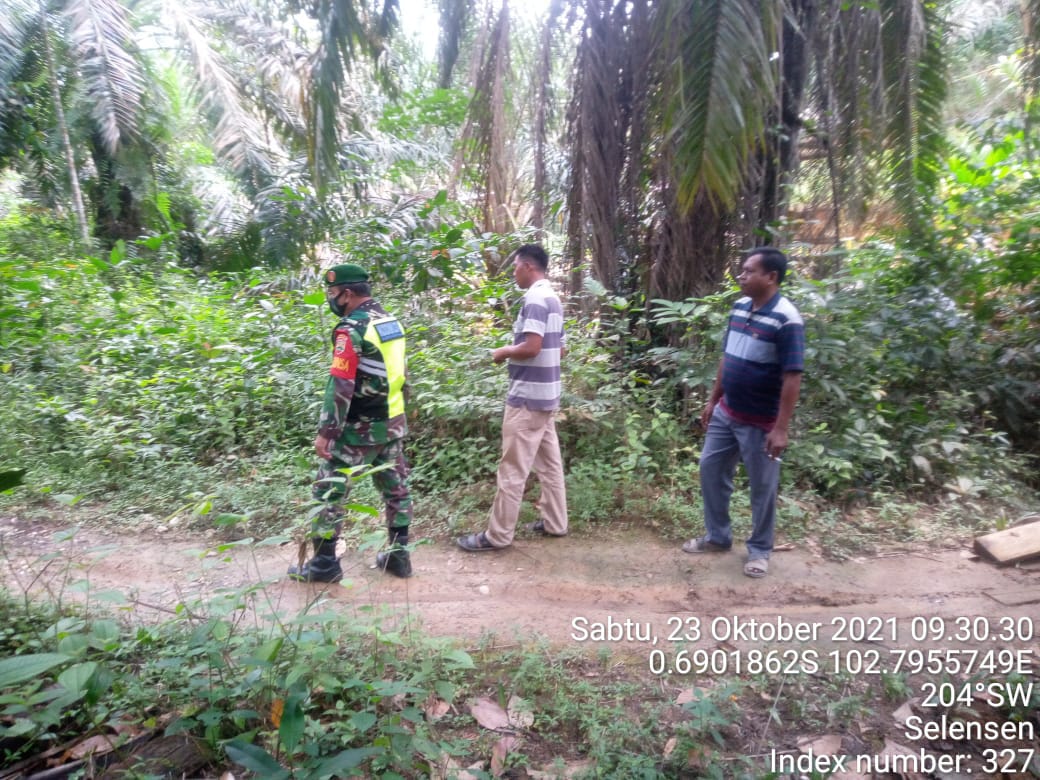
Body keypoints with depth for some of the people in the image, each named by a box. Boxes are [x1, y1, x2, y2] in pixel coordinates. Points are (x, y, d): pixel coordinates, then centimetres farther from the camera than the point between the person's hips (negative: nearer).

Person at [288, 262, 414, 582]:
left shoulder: (351, 329, -17)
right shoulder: (391, 321, 9)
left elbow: (340, 386, -21)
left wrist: (326, 432, -18)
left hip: (360, 428, -8)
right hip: (394, 423, 8)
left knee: (329, 490, 5)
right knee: (395, 487, 13)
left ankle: (325, 563, 13)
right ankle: (398, 555, 22)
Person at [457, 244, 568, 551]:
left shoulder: (535, 298, -16)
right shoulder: (553, 298, 15)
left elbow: (531, 347, -26)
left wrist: (504, 352, -8)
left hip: (528, 396, -10)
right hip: (547, 394, 10)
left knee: (512, 468, -3)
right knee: (549, 463, 15)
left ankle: (498, 535, 5)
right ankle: (554, 522, 24)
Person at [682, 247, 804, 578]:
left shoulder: (787, 320, -19)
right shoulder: (739, 308, 4)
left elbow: (792, 378, -20)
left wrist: (781, 428, -21)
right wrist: (713, 400, 14)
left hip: (761, 423, -7)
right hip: (726, 413, 8)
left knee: (762, 488, 8)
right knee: (711, 471, 14)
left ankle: (759, 550, 26)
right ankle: (717, 537, 31)